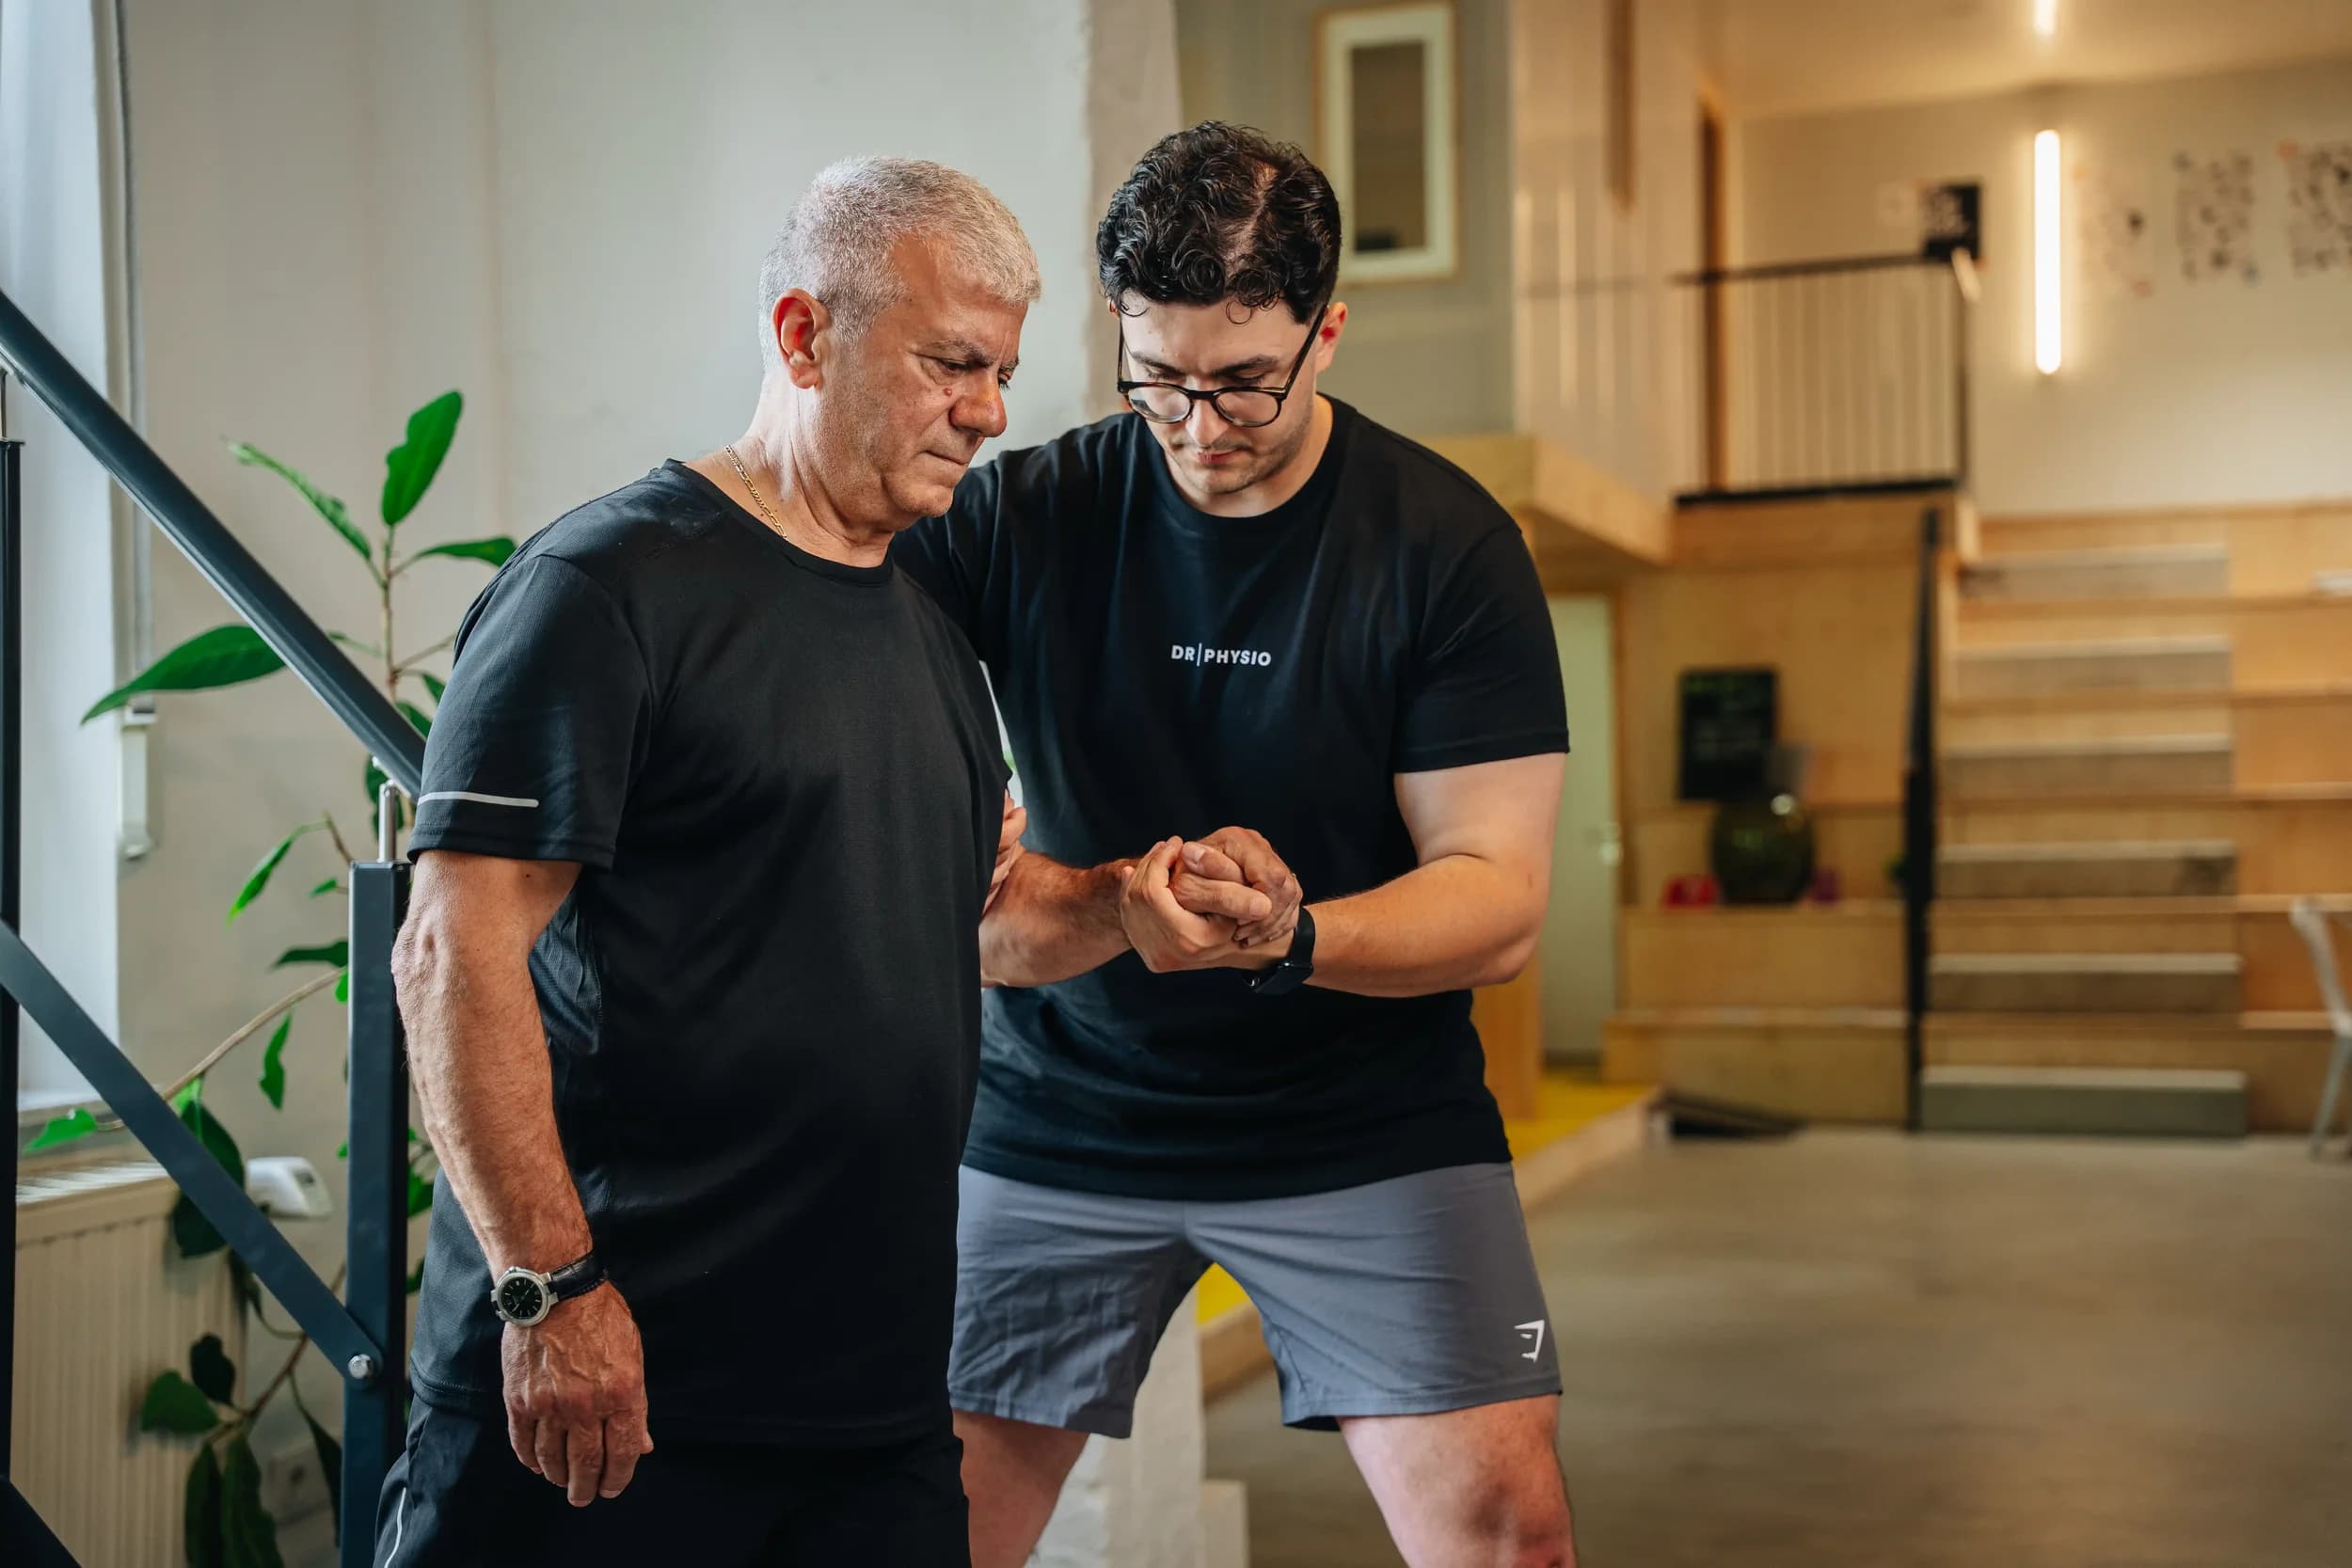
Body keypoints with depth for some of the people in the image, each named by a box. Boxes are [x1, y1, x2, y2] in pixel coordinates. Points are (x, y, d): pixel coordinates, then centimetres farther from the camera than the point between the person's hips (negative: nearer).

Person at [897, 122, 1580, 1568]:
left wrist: (1294, 937, -31)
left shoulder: (1445, 541, -7)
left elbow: (1499, 900, -9)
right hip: (1057, 1112, 1)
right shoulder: (1017, 522, -4)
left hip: (1366, 1114, -1)